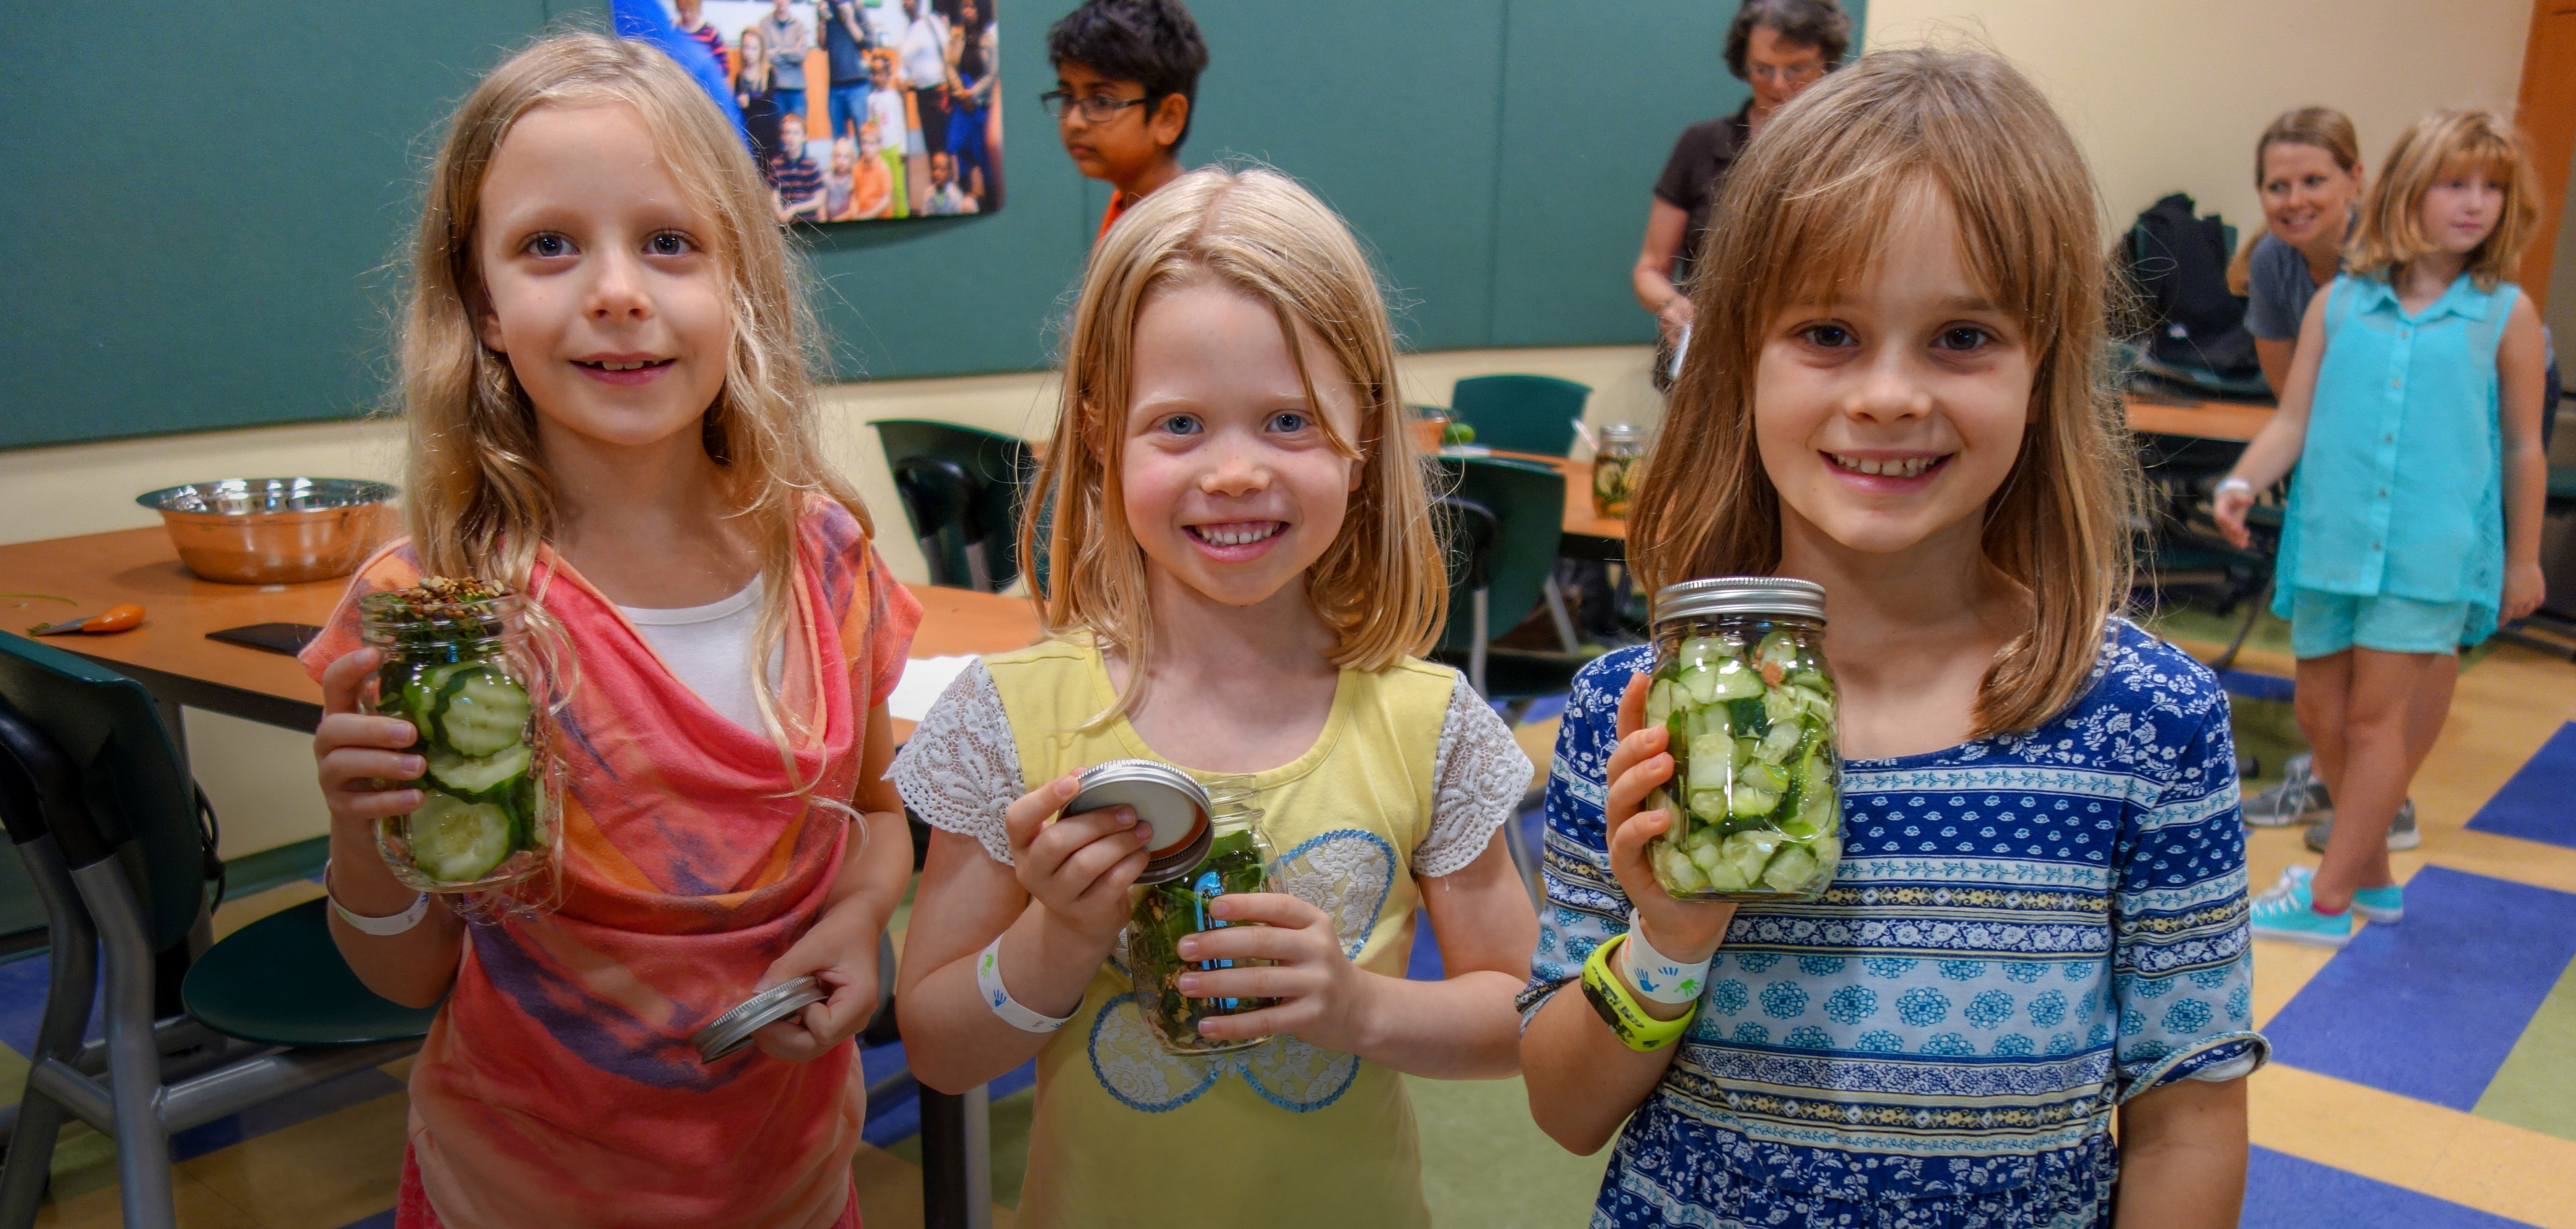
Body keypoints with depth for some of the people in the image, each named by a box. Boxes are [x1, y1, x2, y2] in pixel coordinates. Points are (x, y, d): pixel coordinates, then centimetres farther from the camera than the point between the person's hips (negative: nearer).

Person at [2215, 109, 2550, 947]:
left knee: (2378, 718, -2)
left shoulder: (2507, 316, 1)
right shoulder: (2339, 304, 4)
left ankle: (2329, 899, 7)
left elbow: (2524, 448, 6)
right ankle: (2371, 874, 29)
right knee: (2322, 711, 10)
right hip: (2330, 540, 3)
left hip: (2431, 551, -3)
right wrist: (2243, 482, -15)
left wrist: (2524, 560, 10)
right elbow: (2293, 421, 2)